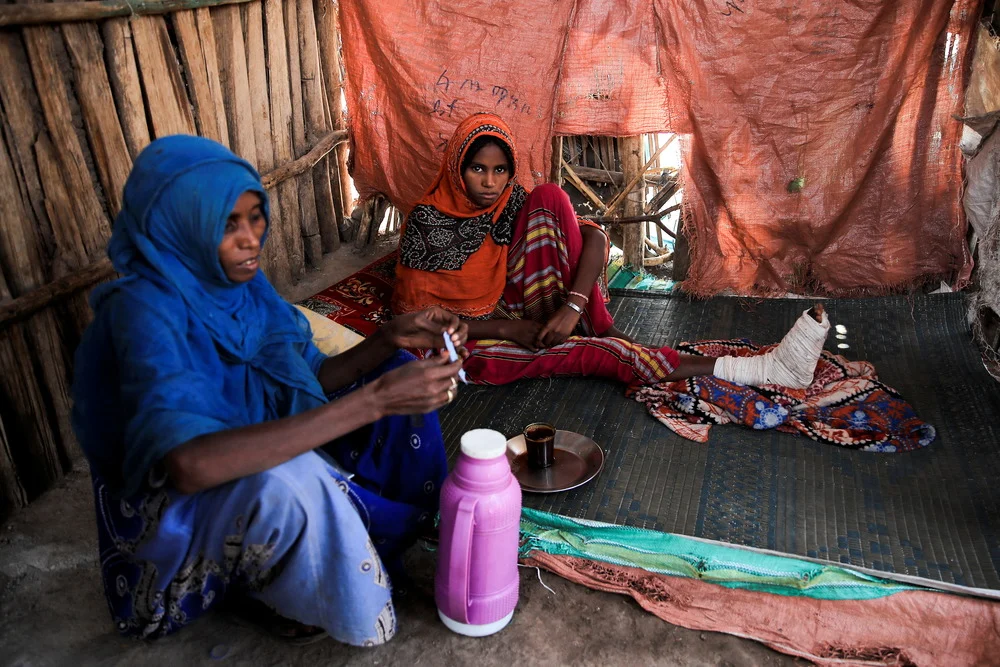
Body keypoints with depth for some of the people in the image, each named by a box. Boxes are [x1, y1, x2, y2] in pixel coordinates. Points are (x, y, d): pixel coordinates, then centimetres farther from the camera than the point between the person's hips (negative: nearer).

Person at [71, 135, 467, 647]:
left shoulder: (242, 280, -7)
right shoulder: (145, 311, -29)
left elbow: (314, 375, -2)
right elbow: (189, 464, -45)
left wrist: (392, 339, -21)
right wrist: (373, 401, -46)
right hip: (171, 508, -6)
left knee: (398, 375, -3)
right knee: (284, 483, -40)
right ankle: (273, 601, -6)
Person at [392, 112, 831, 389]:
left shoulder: (513, 200, -3)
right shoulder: (427, 220, -13)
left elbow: (594, 238, -11)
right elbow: (412, 310, -15)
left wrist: (573, 305, -29)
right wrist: (503, 328, -21)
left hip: (514, 306, 4)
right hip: (466, 337, -4)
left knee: (549, 198, -18)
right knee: (596, 352, -29)